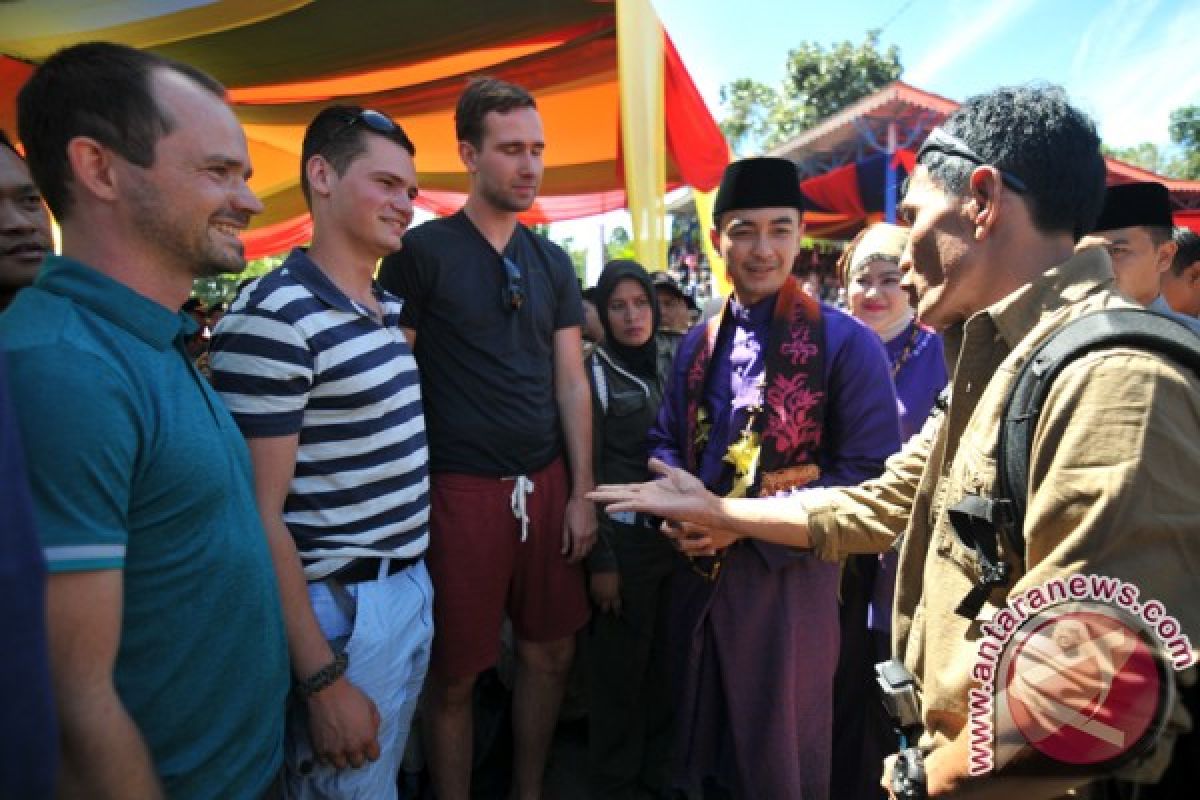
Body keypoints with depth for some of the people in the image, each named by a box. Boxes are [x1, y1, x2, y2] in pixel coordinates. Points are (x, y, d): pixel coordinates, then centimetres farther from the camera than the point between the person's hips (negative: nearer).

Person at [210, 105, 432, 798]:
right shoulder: (273, 318, -18)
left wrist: (418, 576, 16)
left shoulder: (390, 309, 8)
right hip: (343, 607, -8)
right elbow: (260, 514, -19)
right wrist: (322, 681, -18)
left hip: (414, 586, 8)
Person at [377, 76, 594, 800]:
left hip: (546, 484, 5)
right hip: (461, 489, -5)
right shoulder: (422, 252, -5)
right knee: (455, 677, 7)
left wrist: (582, 493, 3)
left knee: (551, 654, 15)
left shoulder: (553, 263, 10)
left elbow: (572, 384, 8)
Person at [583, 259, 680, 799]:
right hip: (626, 537, -4)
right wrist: (600, 561, -8)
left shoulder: (673, 361, 7)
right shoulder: (593, 373, -6)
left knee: (669, 660, 13)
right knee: (620, 668, 7)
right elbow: (588, 473, -6)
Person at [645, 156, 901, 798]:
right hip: (698, 568, 5)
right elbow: (666, 440, 13)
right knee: (704, 731, 23)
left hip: (789, 572, -5)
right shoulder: (698, 343, 6)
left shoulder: (844, 342, -11)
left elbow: (871, 472, -16)